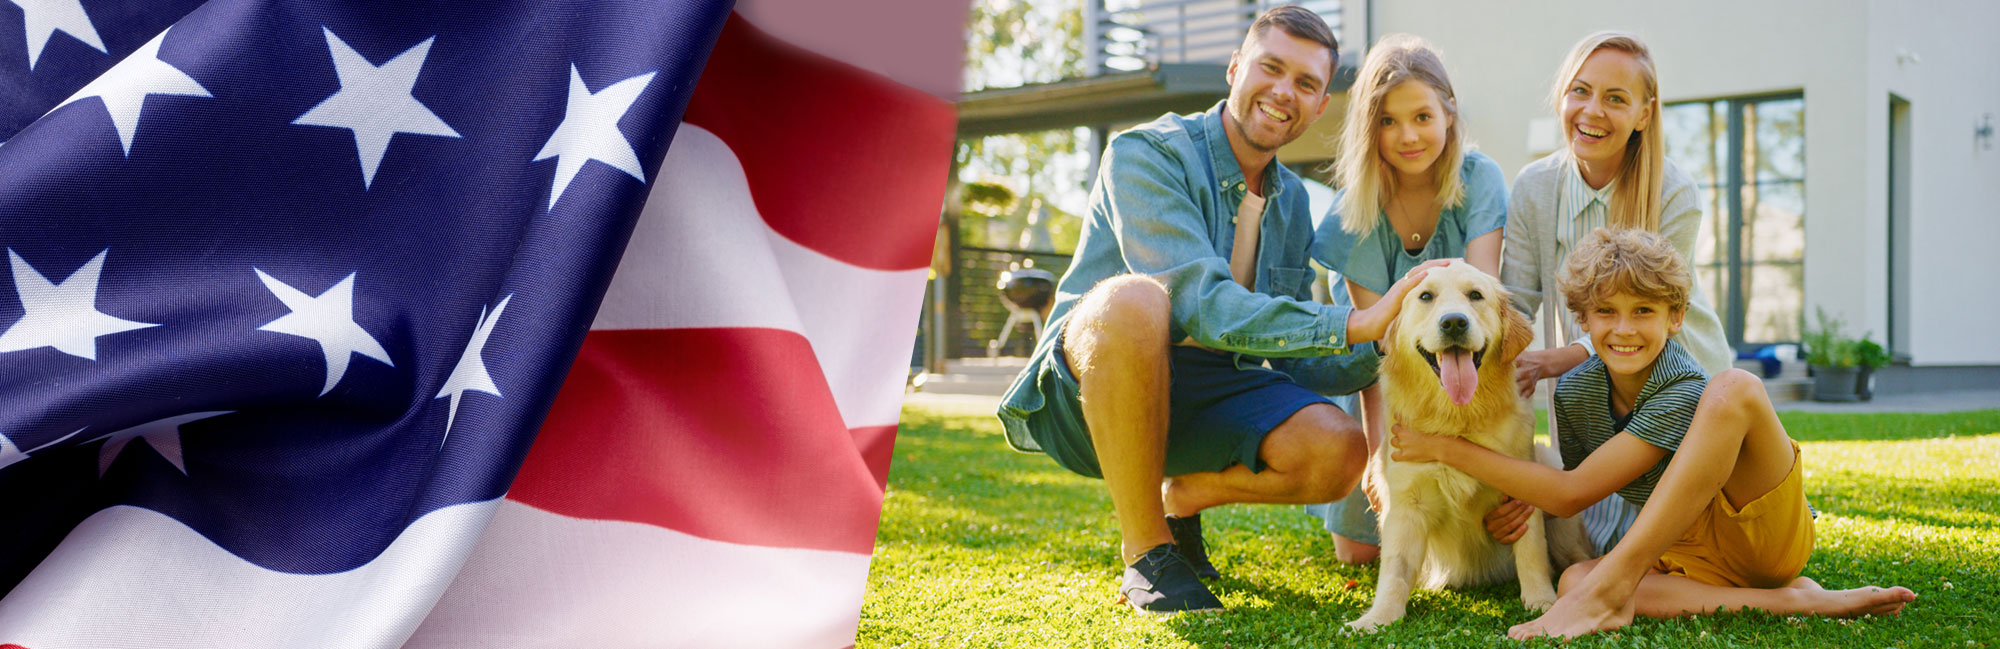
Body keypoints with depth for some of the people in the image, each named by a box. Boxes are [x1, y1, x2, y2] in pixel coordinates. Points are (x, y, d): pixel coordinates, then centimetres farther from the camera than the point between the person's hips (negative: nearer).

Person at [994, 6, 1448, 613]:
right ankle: (1146, 553, -21)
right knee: (1134, 299, -39)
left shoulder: (1292, 201, 11)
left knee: (1337, 450, -22)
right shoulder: (1146, 154, -12)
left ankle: (1186, 495, 10)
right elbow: (1198, 304, -27)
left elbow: (1292, 361, 10)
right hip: (1086, 391, -5)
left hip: (1206, 393, 6)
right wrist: (1352, 324, -33)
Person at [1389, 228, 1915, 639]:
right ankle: (1792, 601, -23)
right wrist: (1520, 503, -11)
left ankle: (1612, 587, -34)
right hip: (1686, 557, 5)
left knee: (1735, 388, -30)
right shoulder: (1574, 392, -3)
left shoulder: (1684, 393, -22)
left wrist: (1450, 449, -21)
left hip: (1764, 532, -5)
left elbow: (1573, 493, -23)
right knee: (1572, 581, -27)